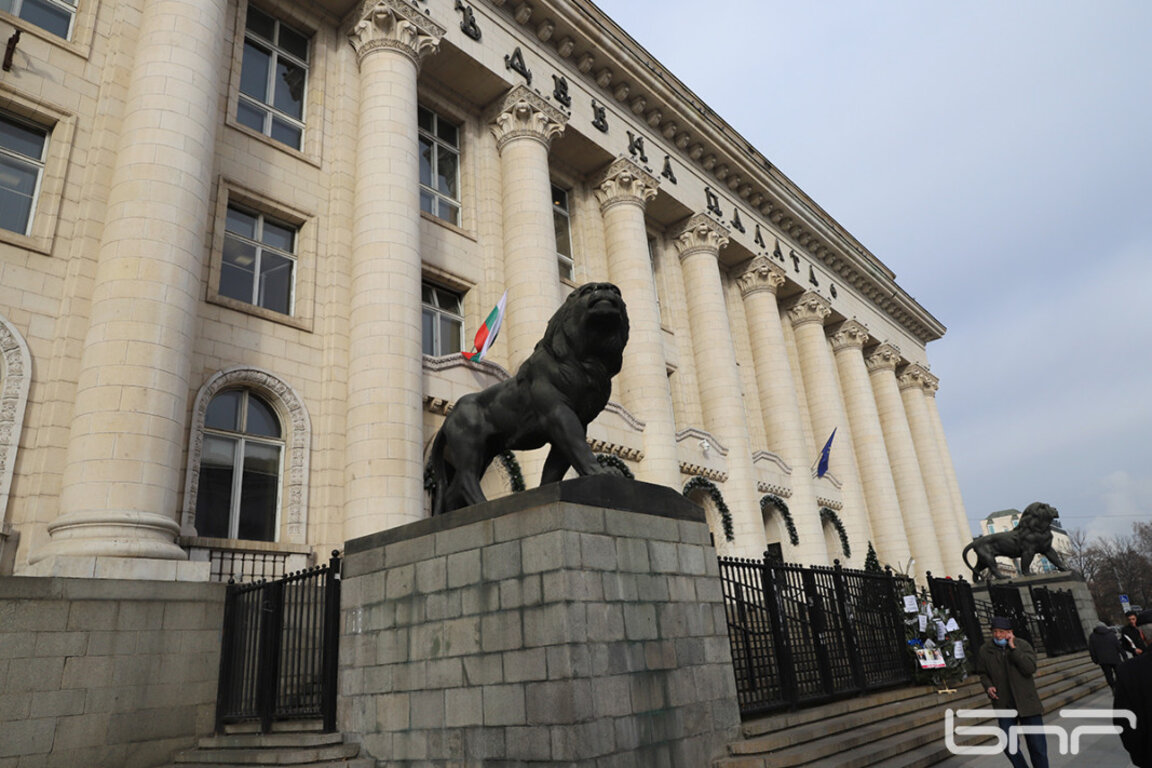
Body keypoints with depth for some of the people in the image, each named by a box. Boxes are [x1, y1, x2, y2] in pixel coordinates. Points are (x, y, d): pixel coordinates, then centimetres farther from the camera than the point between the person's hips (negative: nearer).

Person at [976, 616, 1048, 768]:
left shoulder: (1022, 645, -5)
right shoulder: (984, 650, -1)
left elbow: (1030, 668, -19)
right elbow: (983, 673, 11)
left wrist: (1013, 648, -21)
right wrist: (988, 686, -8)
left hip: (1027, 702, -1)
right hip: (1003, 705, 1)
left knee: (1037, 745, 6)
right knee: (1009, 745, 2)